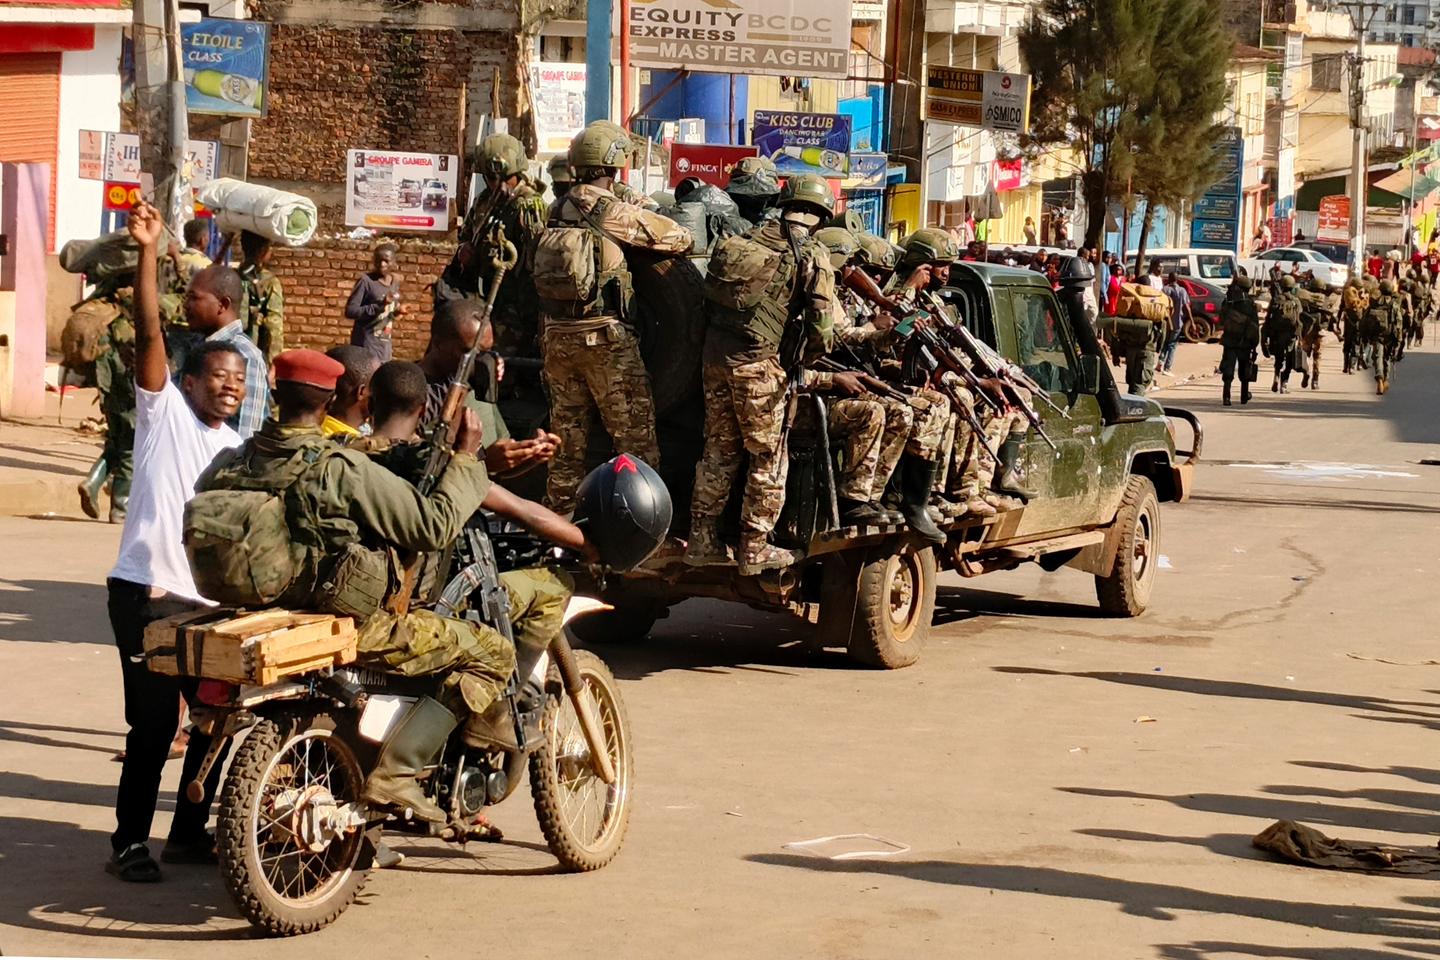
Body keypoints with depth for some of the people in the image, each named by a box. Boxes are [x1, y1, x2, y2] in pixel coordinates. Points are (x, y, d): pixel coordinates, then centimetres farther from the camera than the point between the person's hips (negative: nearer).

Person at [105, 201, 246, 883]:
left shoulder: (238, 451, 17)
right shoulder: (163, 410, 0)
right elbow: (149, 334, -13)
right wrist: (147, 252, -22)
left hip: (209, 601, 6)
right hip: (147, 592, -6)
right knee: (153, 723, -6)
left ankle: (188, 832, 23)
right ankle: (129, 841, 6)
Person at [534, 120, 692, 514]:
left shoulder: (559, 211, 8)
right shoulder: (613, 212, -11)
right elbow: (679, 238, -9)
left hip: (557, 334, 7)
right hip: (604, 335, -7)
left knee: (567, 436, 16)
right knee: (636, 438, -1)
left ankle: (558, 518, 21)